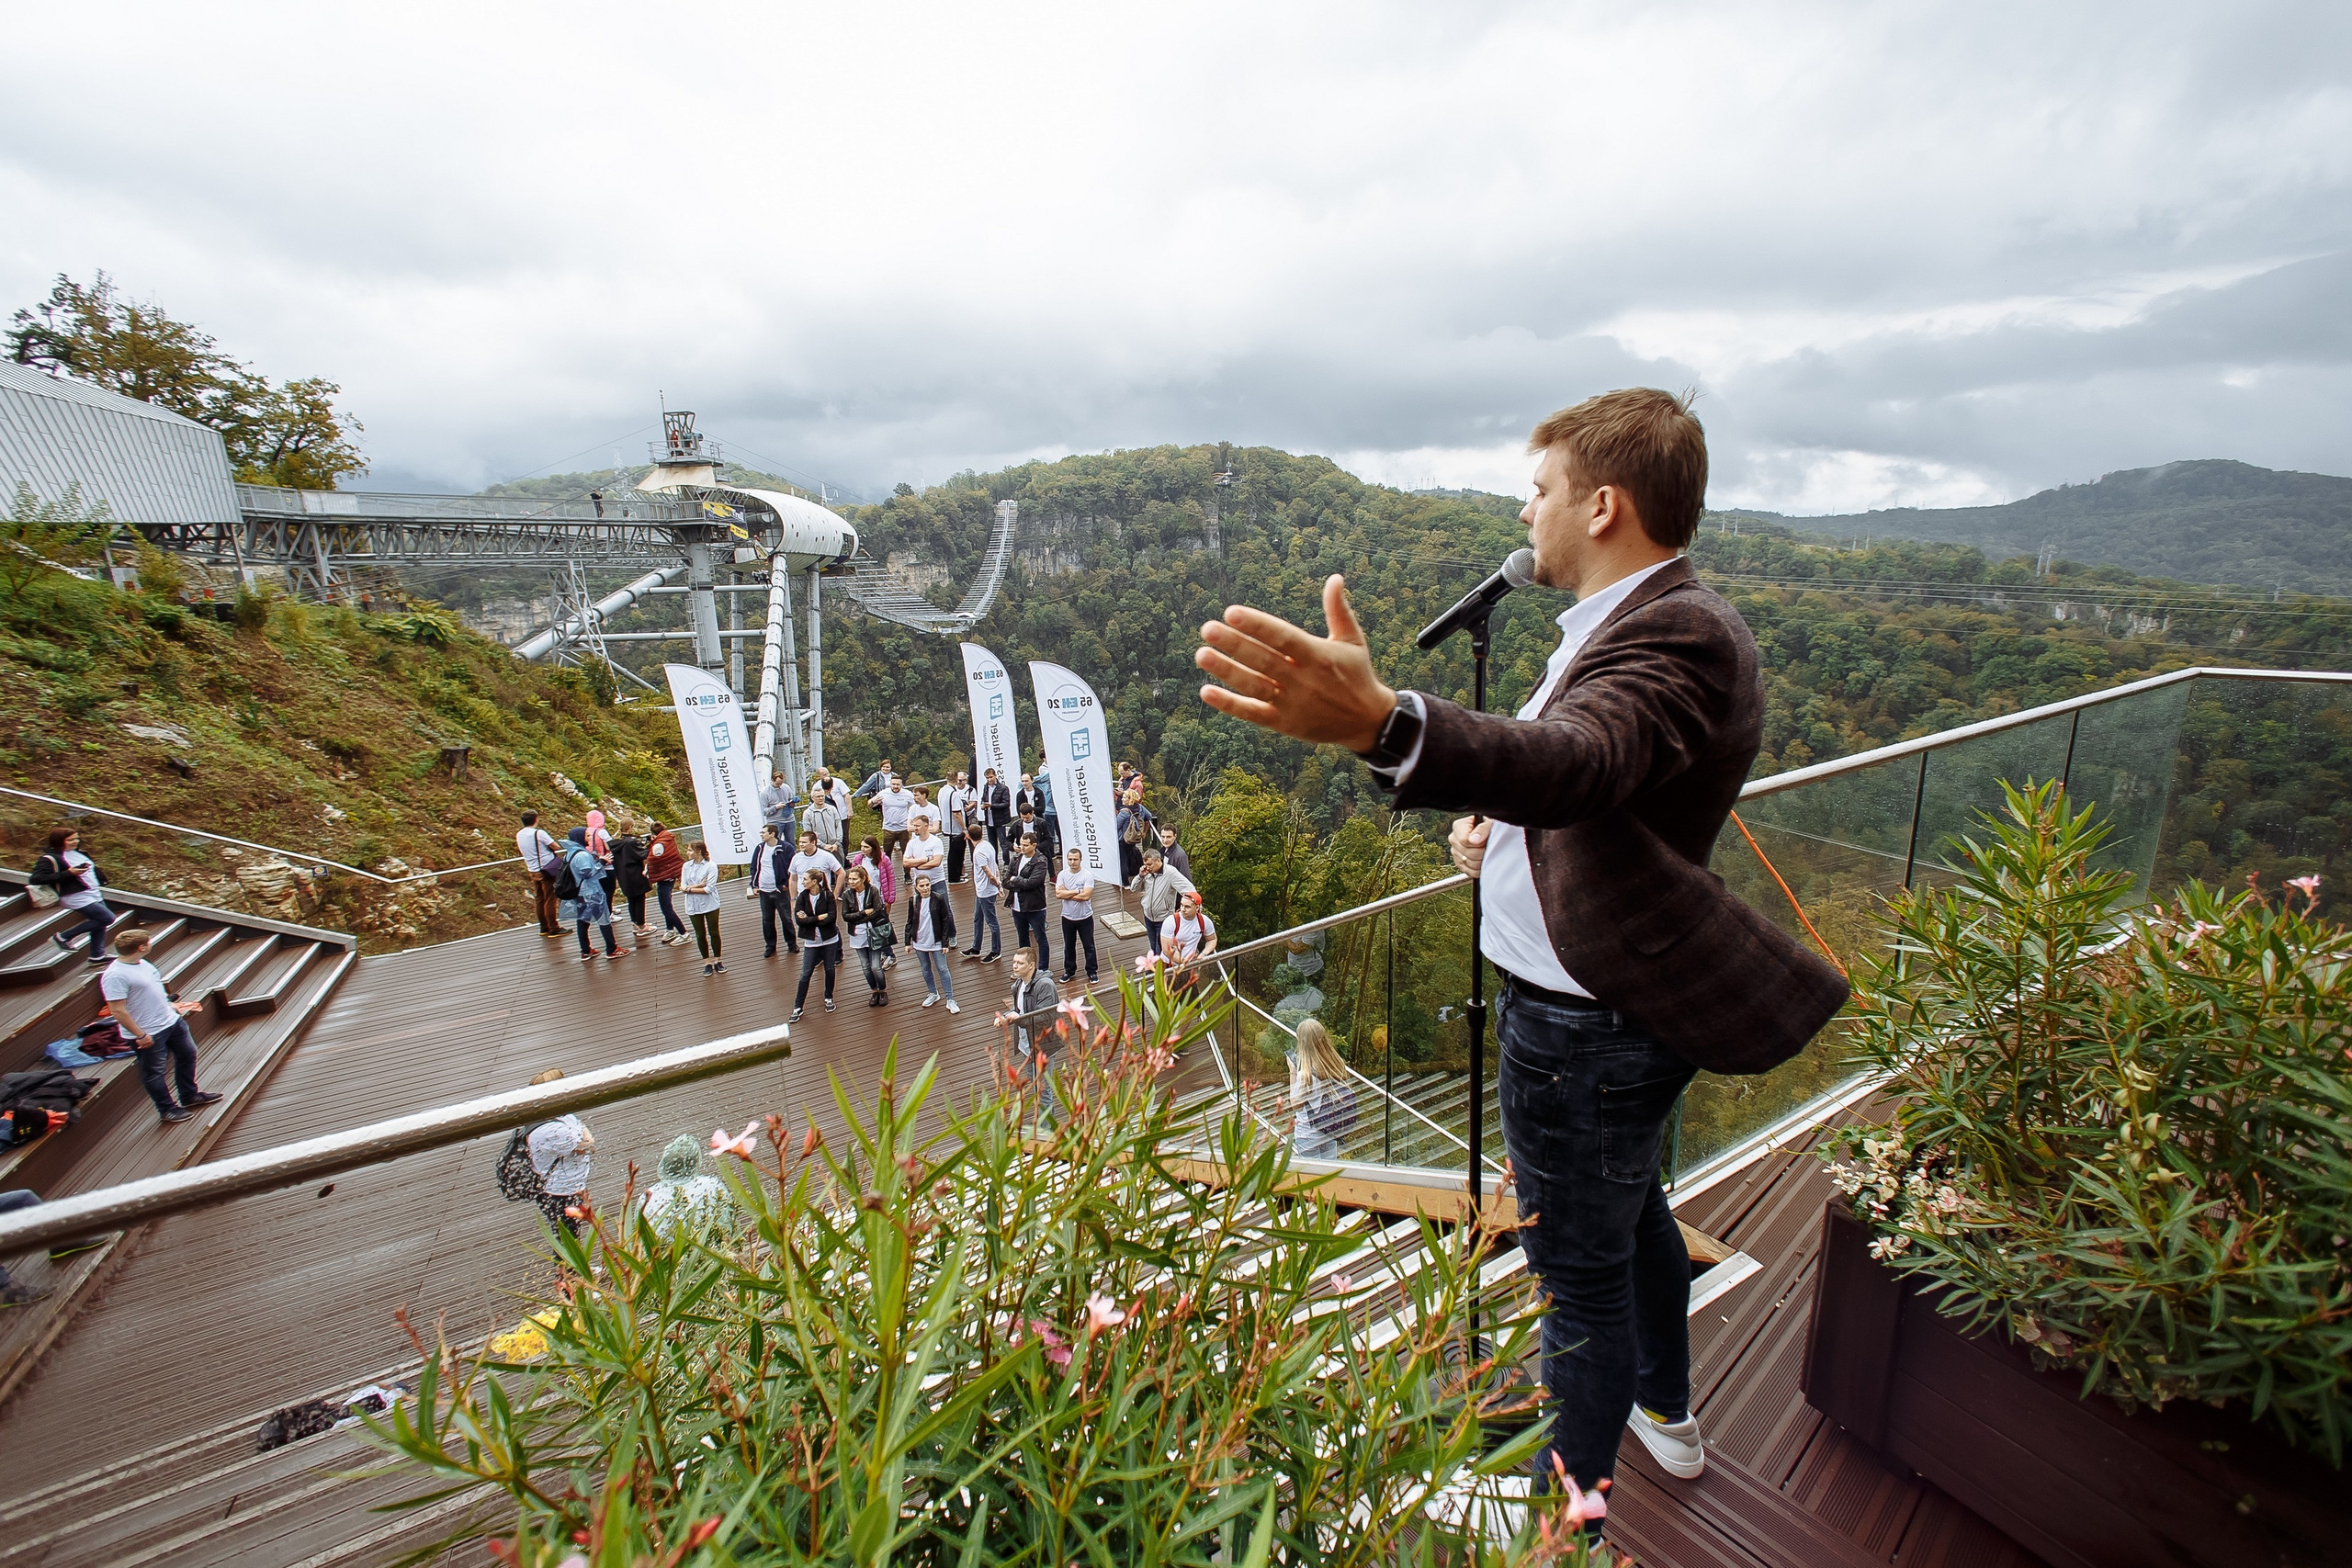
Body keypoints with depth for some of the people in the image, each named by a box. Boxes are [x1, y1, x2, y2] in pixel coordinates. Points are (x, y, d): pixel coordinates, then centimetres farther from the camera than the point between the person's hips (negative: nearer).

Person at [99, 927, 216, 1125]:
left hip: (172, 1020, 9)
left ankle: (190, 1096, 38)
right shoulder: (115, 976, -25)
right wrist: (140, 1035, -21)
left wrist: (171, 1005, 23)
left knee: (187, 1055, 21)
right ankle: (168, 1109, 23)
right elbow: (118, 1011, -24)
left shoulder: (141, 963, 3)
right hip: (149, 1033, -9)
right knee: (154, 1073, 9)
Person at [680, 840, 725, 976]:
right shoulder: (687, 866, -1)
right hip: (694, 907, 3)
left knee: (714, 933, 7)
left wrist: (690, 889, -13)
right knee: (700, 935, 11)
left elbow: (709, 889, -18)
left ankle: (717, 960, 21)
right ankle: (707, 962, 22)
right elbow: (683, 887, -5)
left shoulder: (711, 866, -12)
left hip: (710, 905, -3)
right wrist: (699, 885, -18)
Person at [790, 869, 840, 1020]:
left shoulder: (828, 895, -12)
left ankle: (829, 998, 33)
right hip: (811, 941, 1)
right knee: (805, 974, 2)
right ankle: (797, 1008, 10)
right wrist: (820, 918, -18)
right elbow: (798, 920, -14)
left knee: (830, 970, 12)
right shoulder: (802, 897, -5)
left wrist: (809, 919, -16)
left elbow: (832, 918, -19)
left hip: (829, 939, -1)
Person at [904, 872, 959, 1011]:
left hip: (936, 942, -3)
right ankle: (933, 994, 35)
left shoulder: (938, 899, -12)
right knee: (926, 969, 16)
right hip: (919, 942, 3)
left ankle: (950, 999, 7)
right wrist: (908, 942, 5)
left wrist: (945, 943, -8)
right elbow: (909, 922, 6)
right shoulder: (913, 901, -4)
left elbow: (945, 921, -7)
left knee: (942, 969, 0)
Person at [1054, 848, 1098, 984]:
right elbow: (1058, 894, -16)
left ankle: (1091, 972, 23)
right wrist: (1077, 891, -19)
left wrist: (1066, 894, -17)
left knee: (1089, 946, 9)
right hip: (1067, 917, 3)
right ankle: (1069, 971, 33)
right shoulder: (1062, 875, -5)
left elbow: (1086, 896, -24)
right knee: (1068, 946, 17)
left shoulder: (1088, 875, -15)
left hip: (1085, 917, -3)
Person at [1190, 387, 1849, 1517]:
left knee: (1579, 1270, 10)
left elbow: (1580, 758, -46)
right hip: (1613, 993, 11)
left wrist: (1382, 722, -63)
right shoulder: (1640, 619, 10)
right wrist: (1492, 825, 0)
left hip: (1587, 1020, -11)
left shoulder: (1680, 632, -24)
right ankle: (1664, 1411, 56)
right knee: (1628, 1204, 30)